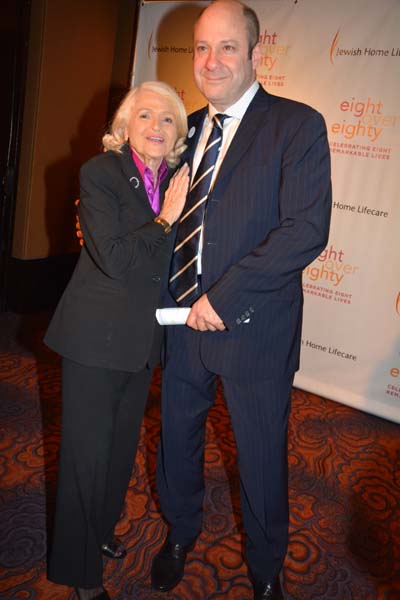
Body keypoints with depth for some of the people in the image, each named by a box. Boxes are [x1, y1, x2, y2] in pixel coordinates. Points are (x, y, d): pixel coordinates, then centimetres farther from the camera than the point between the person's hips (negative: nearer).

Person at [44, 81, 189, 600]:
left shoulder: (178, 180, 5)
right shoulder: (100, 173, -12)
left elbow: (175, 260, 8)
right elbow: (115, 259, -22)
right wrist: (165, 219, -17)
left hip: (144, 338, 6)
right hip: (96, 334, -6)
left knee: (122, 444, 20)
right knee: (87, 450, 7)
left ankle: (99, 531, 45)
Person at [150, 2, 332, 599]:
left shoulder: (298, 125, -8)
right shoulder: (187, 129, 10)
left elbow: (307, 229, -19)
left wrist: (225, 296, -22)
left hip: (254, 326, -5)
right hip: (182, 319, 5)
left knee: (261, 458, 12)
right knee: (178, 437, 20)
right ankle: (180, 534, 50)